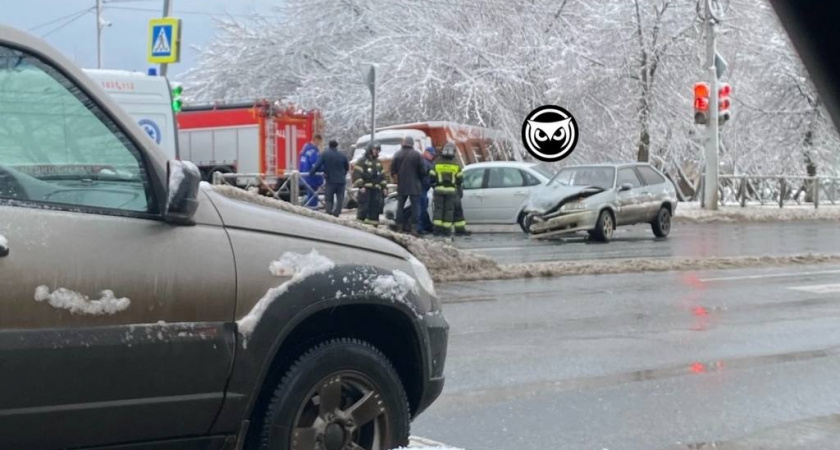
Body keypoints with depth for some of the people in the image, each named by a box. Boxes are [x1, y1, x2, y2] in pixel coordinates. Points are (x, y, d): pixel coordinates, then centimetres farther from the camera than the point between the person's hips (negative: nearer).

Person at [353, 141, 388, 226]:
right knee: (364, 207, -8)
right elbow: (358, 174, -9)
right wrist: (361, 186, -16)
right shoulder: (363, 161, -1)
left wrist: (385, 187, 14)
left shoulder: (378, 162, 21)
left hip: (376, 189, 7)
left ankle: (373, 223, 10)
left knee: (375, 207, 4)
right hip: (365, 188, -7)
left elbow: (382, 176, 23)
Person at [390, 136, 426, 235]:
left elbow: (393, 171, 1)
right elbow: (422, 170, -5)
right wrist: (420, 181, 10)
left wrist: (397, 180, 13)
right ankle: (414, 228, -8)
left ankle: (399, 227, 12)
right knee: (415, 206, -1)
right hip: (414, 186, -3)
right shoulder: (417, 155, -6)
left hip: (401, 186, 3)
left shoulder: (398, 154, 2)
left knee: (400, 206, 11)